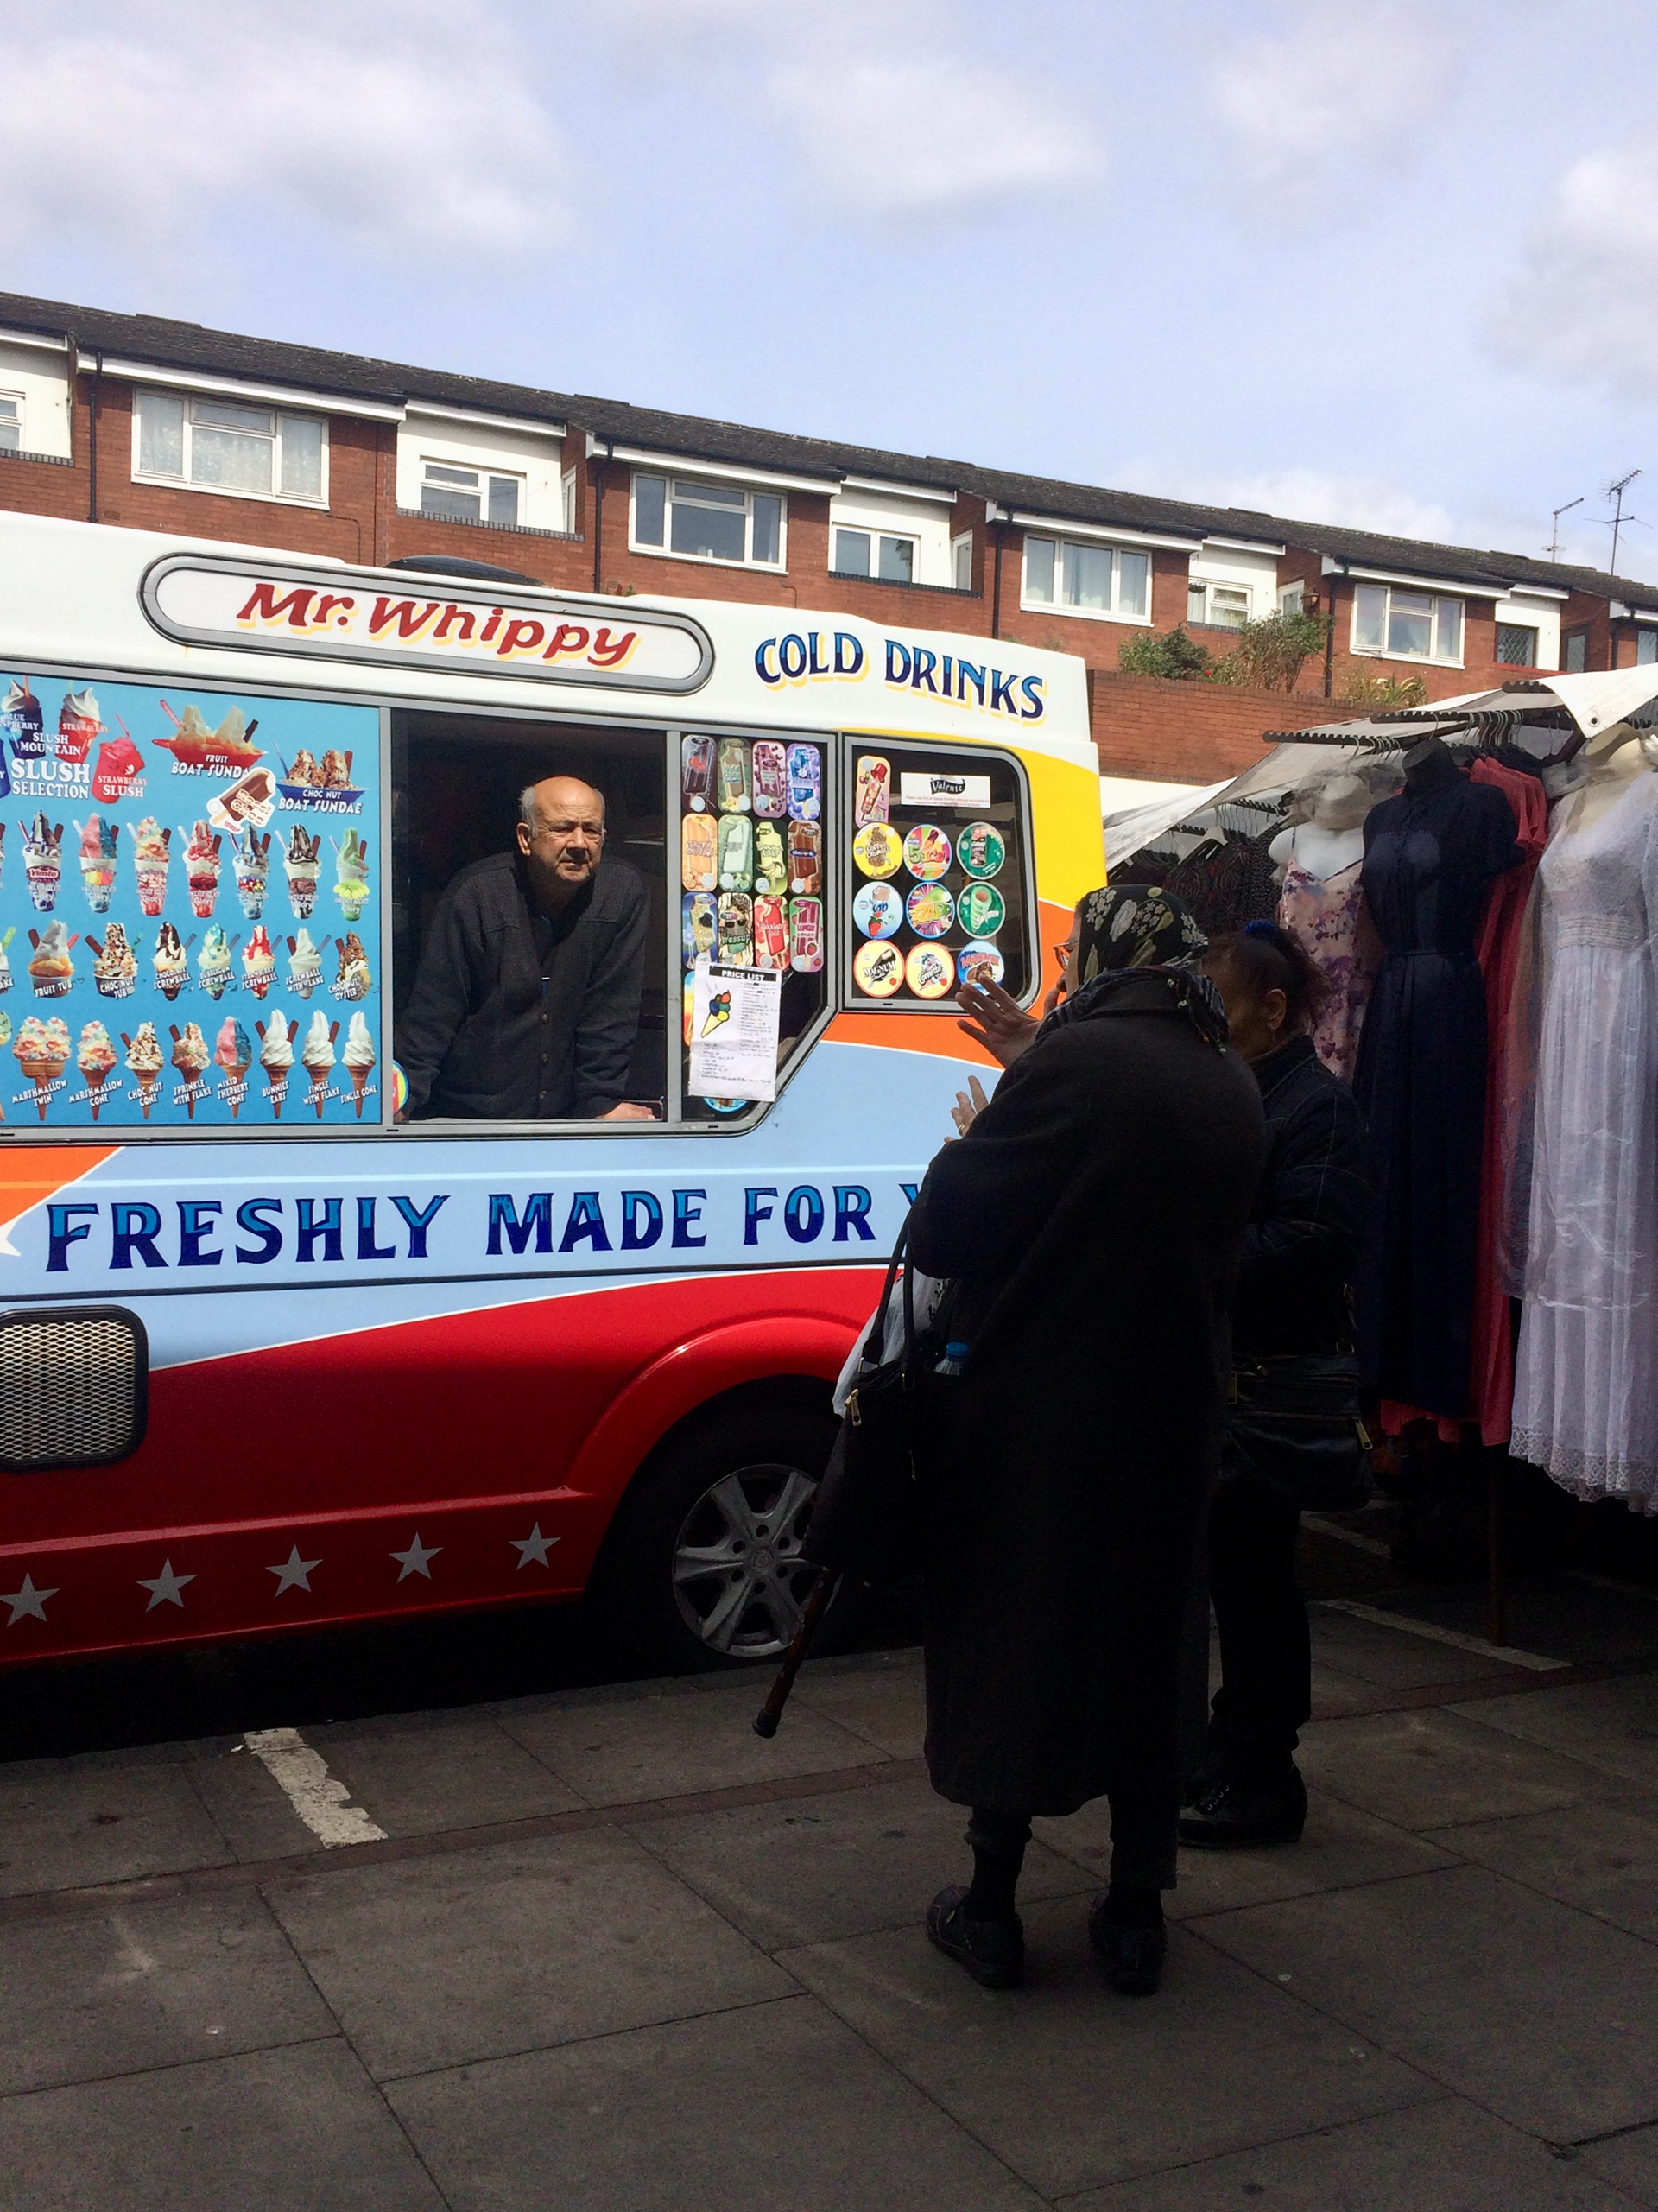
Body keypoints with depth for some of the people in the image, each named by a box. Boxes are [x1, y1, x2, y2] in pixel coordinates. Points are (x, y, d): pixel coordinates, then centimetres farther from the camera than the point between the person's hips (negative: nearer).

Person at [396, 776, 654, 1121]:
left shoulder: (625, 893, 0)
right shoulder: (475, 895, -8)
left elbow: (612, 1011, 0)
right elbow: (433, 1012, -7)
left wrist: (601, 1103, -6)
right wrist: (403, 1101, -16)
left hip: (566, 1115, 2)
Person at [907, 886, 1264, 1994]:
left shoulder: (1080, 1062, -19)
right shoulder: (1234, 1088, 6)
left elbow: (944, 1237, -18)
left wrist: (968, 1148, 3)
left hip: (1039, 1417, -6)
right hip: (1172, 1426, 6)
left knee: (1007, 1645, 10)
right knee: (1142, 1651, 17)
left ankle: (992, 1905, 21)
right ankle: (1136, 1912, 25)